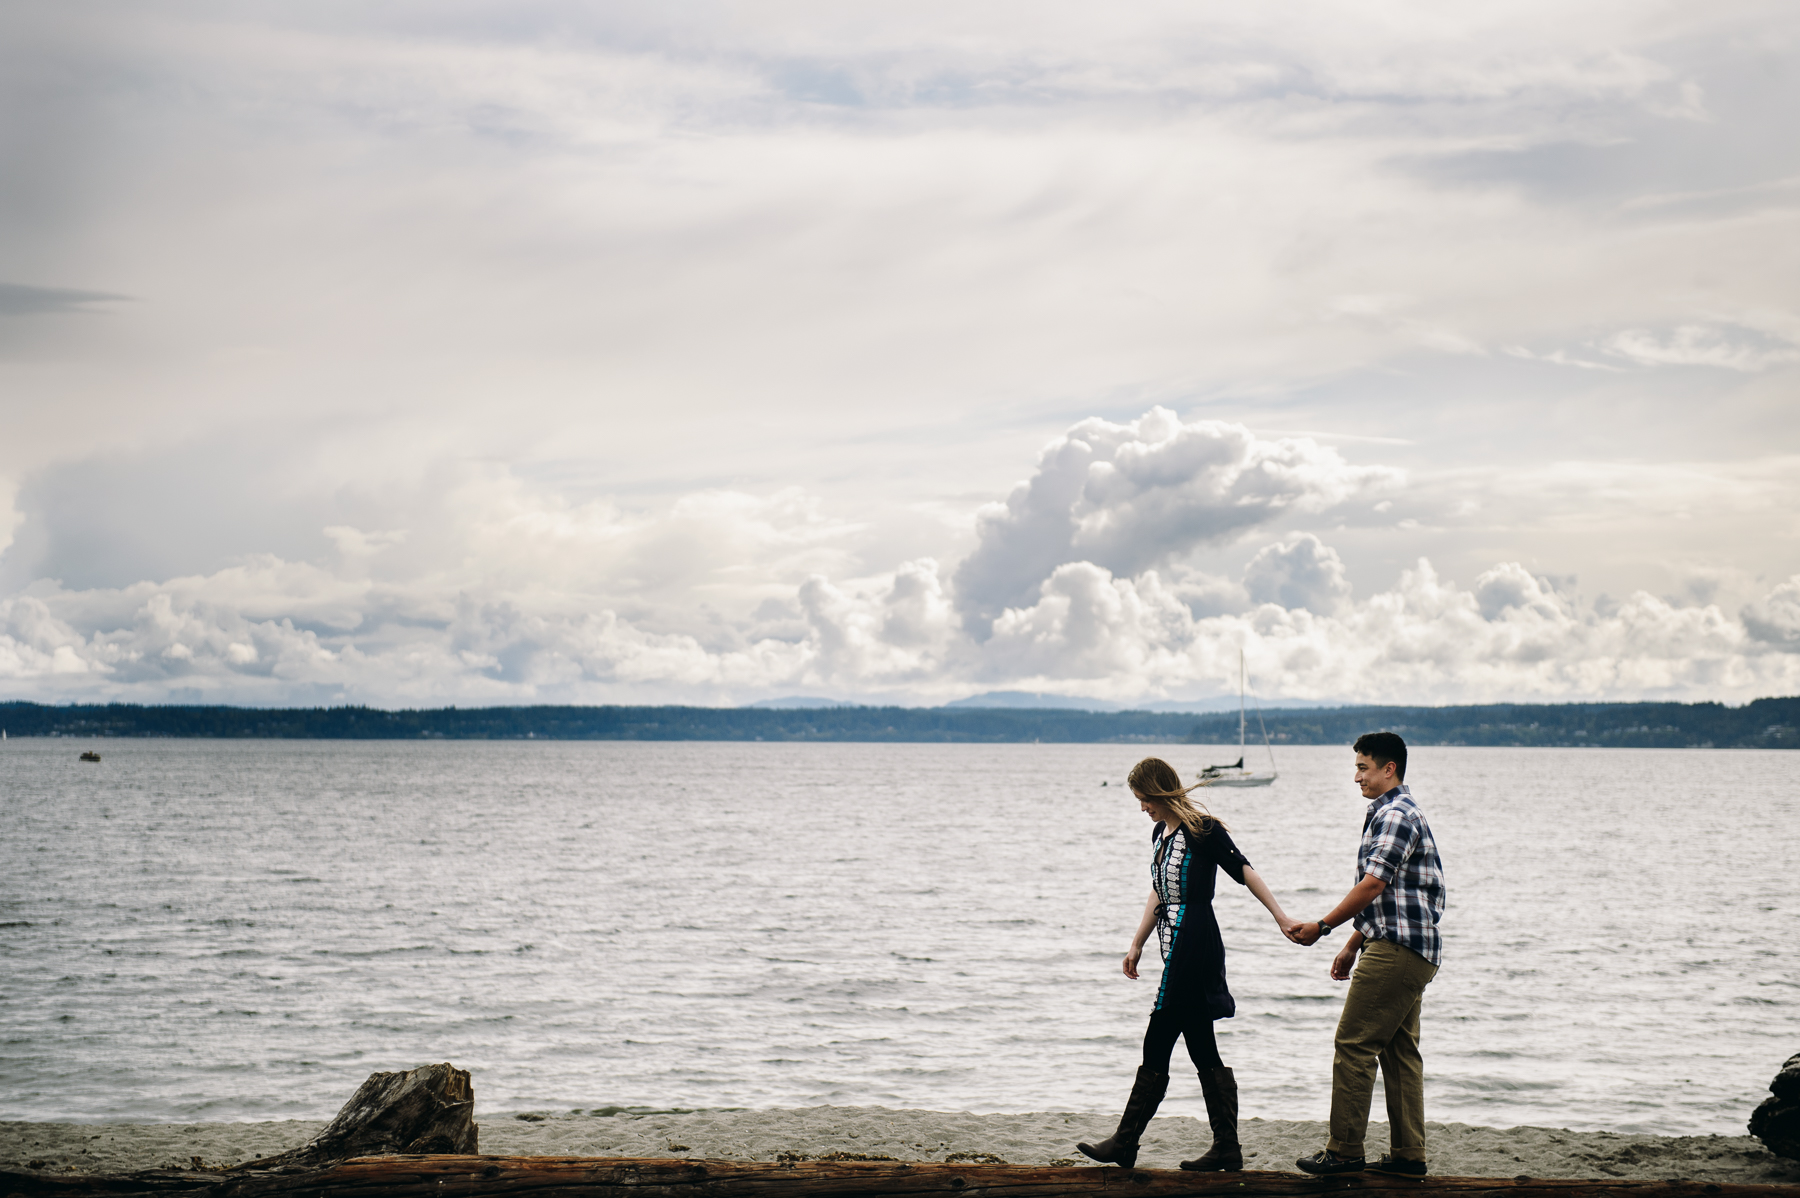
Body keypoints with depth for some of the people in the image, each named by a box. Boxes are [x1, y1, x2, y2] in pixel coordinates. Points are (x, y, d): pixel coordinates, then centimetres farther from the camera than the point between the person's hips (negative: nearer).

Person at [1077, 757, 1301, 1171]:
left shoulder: (1201, 830, -11)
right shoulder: (1161, 833, 15)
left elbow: (1245, 872, -12)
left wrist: (1281, 918, -16)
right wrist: (1137, 945, 25)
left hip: (1195, 946, -9)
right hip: (1177, 948, 9)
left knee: (1157, 1046, -6)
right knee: (1202, 1049, 8)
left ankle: (1125, 1143, -1)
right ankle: (1227, 1149, 11)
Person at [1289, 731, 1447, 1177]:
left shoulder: (1395, 815, -13)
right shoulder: (1396, 813, 21)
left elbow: (1373, 885, -19)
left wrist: (1323, 926, -11)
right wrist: (1353, 944, 24)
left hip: (1396, 951, -11)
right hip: (1412, 951, 11)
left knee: (1354, 1044, -7)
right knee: (1400, 1051, 10)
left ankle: (1344, 1151, -5)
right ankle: (1409, 1154, 12)